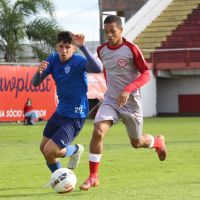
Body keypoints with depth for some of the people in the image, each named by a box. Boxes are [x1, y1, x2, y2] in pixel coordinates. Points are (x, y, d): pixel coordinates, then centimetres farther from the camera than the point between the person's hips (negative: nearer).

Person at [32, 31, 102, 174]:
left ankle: (75, 150, 17)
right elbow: (35, 83, -6)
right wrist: (39, 72, -28)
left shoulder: (78, 61, -23)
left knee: (49, 151, -14)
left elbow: (98, 69, -43)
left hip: (75, 117, -8)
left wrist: (83, 47, -50)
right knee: (43, 148, 18)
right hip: (60, 112, 8)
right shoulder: (54, 59, -3)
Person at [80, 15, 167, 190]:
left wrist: (128, 90, -27)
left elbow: (146, 74, -15)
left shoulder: (131, 49, -14)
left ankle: (158, 142, 49)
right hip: (110, 100, 3)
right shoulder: (102, 50, 0)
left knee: (137, 143, 13)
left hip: (131, 102, -3)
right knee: (98, 131, -22)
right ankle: (93, 177, -15)